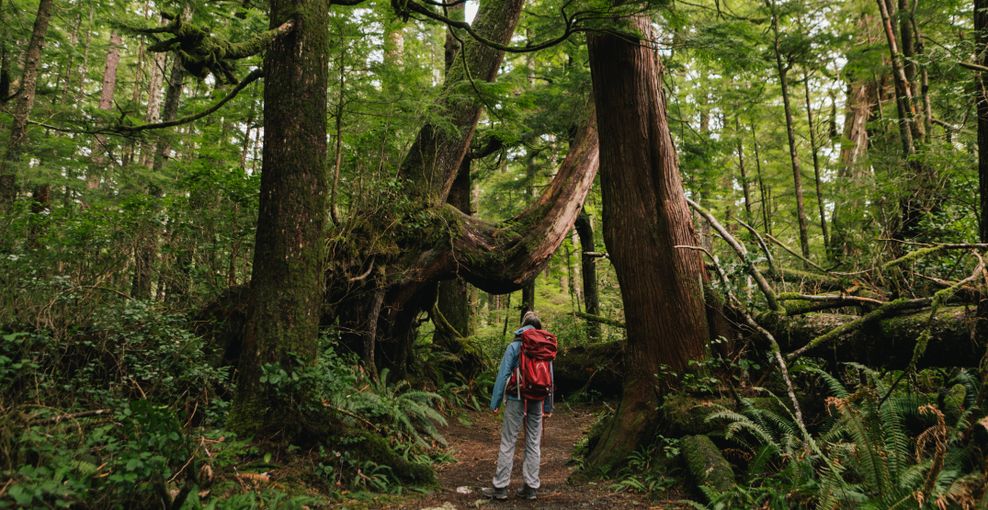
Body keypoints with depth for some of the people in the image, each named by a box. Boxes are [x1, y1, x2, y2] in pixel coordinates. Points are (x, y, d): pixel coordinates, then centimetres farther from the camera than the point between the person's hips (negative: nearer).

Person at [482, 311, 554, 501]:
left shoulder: (514, 346, -5)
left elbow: (503, 375, -7)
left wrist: (495, 402, -3)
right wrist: (548, 407, 13)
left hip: (516, 399, -4)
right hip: (537, 401, 4)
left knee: (508, 443, 2)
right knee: (534, 444, 11)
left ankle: (500, 487, 6)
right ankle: (531, 487, 16)